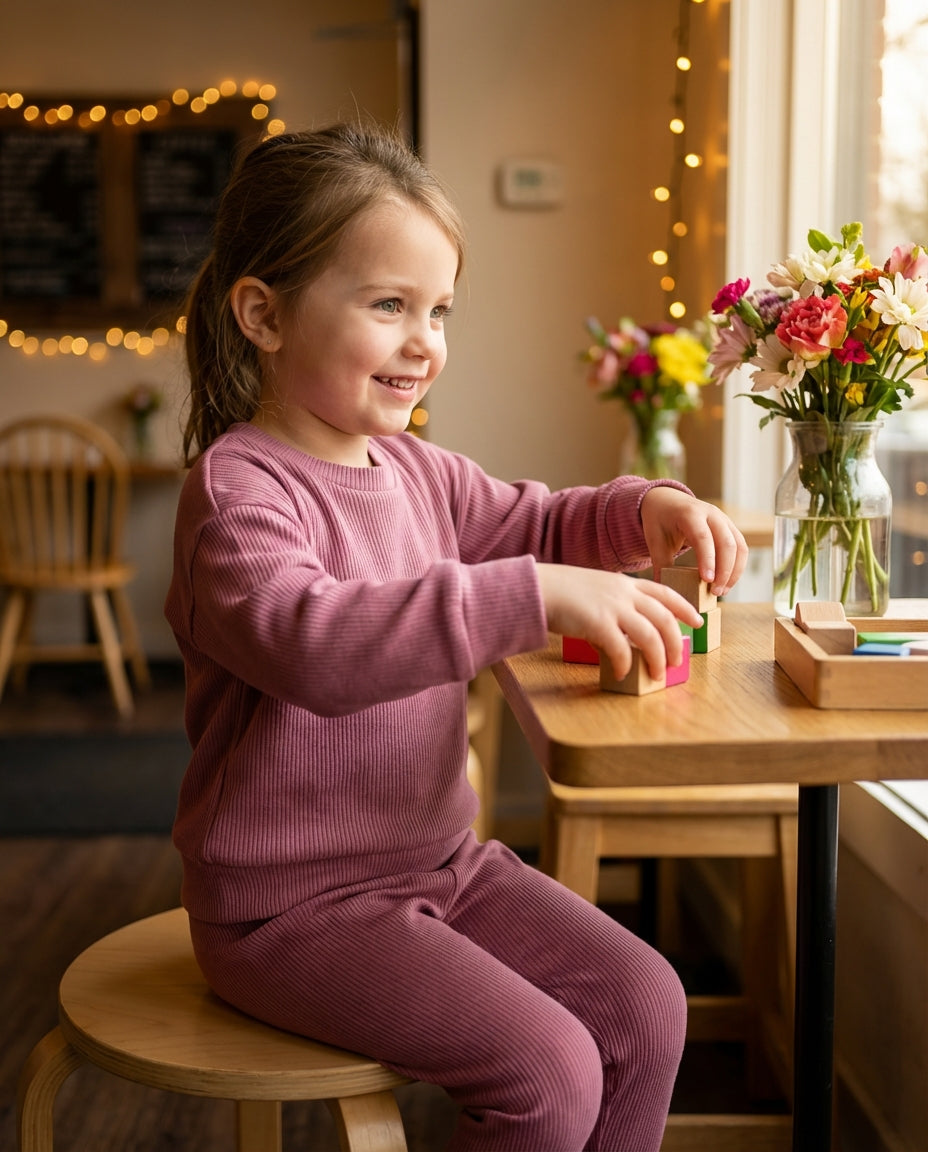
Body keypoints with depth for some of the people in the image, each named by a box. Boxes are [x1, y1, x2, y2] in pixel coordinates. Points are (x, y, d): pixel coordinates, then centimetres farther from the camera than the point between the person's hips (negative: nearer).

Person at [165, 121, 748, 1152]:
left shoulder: (413, 469, 7)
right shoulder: (237, 486, -19)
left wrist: (647, 510, 1)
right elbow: (310, 640, -38)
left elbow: (535, 525, 23)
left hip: (440, 861, 8)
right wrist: (536, 595, -43)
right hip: (293, 902, -8)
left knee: (645, 1004, 0)